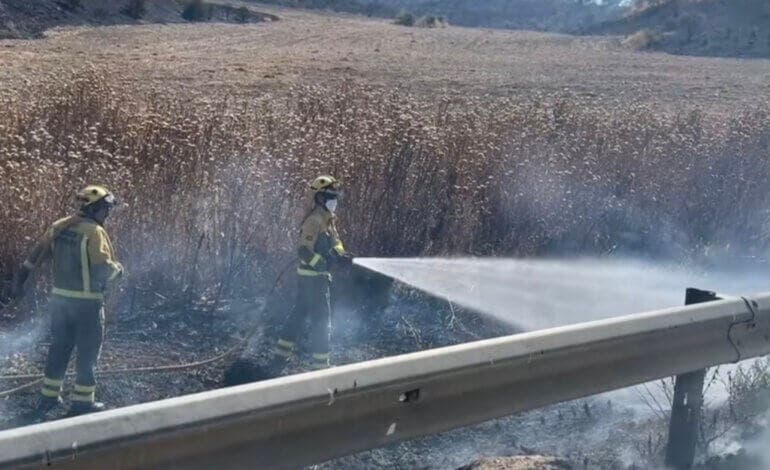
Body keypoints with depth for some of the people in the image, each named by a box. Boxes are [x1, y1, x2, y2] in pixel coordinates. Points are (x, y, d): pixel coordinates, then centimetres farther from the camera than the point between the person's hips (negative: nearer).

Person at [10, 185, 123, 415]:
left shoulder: (59, 227, 6)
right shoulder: (94, 232, -16)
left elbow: (37, 254, 10)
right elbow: (103, 268, -22)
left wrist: (20, 279, 16)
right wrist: (118, 269, -1)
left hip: (59, 298, 7)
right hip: (87, 301, -7)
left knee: (59, 347, 18)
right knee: (87, 352, 6)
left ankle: (49, 396, 25)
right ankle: (83, 401, 11)